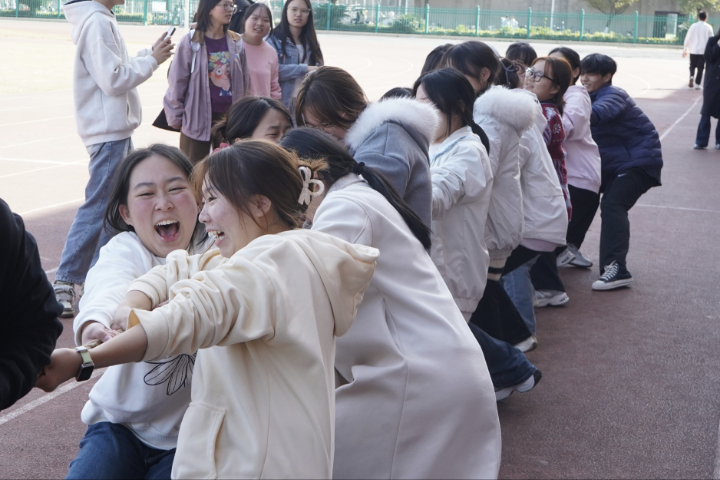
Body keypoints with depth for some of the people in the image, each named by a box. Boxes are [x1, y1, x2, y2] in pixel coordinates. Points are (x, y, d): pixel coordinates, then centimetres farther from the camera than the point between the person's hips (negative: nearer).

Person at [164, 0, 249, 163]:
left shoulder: (237, 43, 5)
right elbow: (177, 82, -4)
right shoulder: (191, 42, -7)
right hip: (198, 119, -4)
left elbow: (244, 82, 12)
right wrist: (175, 117, -2)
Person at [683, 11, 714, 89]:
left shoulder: (693, 26, -1)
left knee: (692, 66, 14)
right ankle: (697, 84, 3)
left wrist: (685, 50, 8)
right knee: (700, 68, 5)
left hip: (693, 50, 1)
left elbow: (687, 38, 0)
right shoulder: (708, 27, -1)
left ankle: (691, 76, -13)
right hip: (703, 51, -1)